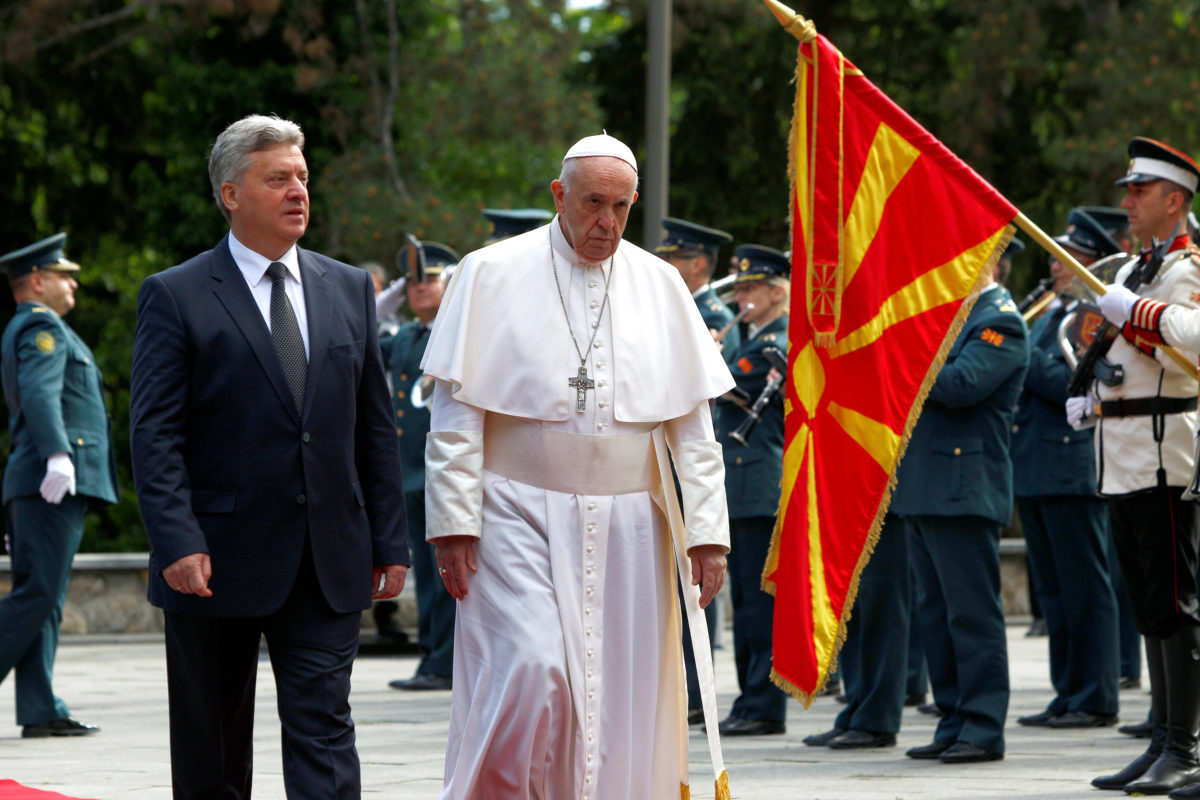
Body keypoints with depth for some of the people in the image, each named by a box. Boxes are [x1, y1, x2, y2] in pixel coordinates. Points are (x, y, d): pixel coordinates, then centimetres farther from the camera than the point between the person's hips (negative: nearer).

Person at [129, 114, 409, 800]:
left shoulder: (350, 289, 11)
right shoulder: (175, 297, -2)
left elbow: (377, 427, 12)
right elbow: (155, 434, -8)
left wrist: (390, 540, 7)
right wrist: (178, 542, -19)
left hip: (328, 563, 3)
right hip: (217, 562, -3)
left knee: (324, 730, -6)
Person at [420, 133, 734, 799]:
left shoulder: (660, 286, 8)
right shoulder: (493, 275, 0)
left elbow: (692, 422, 8)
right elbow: (456, 413, -3)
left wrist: (707, 532, 0)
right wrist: (454, 524, -10)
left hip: (626, 528, 3)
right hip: (519, 518, -3)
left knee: (619, 694, 1)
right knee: (531, 673, -18)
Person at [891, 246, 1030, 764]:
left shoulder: (999, 322, -9)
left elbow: (960, 385, -22)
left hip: (963, 490, -9)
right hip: (924, 488, 9)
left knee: (971, 612, -8)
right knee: (937, 613, 11)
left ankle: (983, 730, -6)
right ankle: (954, 725, 16)